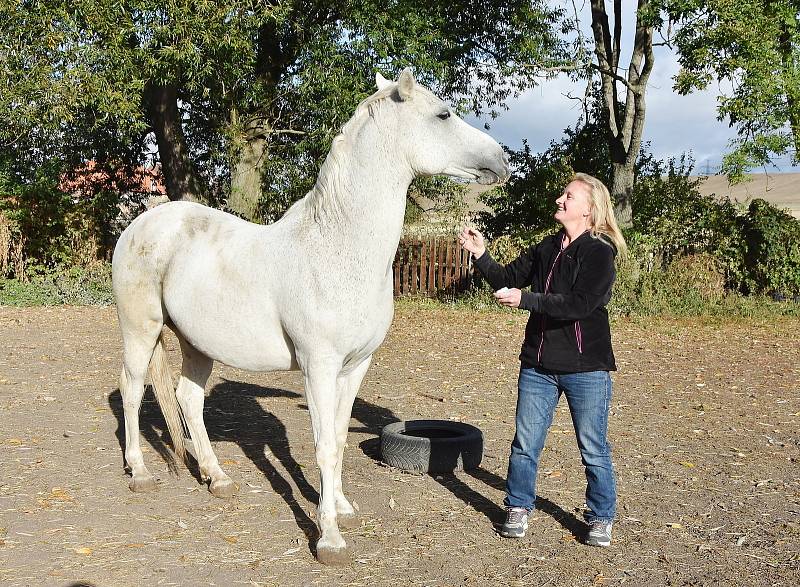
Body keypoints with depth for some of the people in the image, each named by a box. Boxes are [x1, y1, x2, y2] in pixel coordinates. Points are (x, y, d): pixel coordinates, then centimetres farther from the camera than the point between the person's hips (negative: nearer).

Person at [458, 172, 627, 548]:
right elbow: (506, 279, 13)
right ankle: (518, 509, 26)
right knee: (525, 443, 10)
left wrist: (525, 299, -24)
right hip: (537, 365, 6)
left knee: (593, 449, 6)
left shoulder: (599, 253, -11)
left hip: (586, 368, -5)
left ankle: (601, 518, 22)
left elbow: (579, 304, -23)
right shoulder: (546, 249, 9)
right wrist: (480, 255, -4)